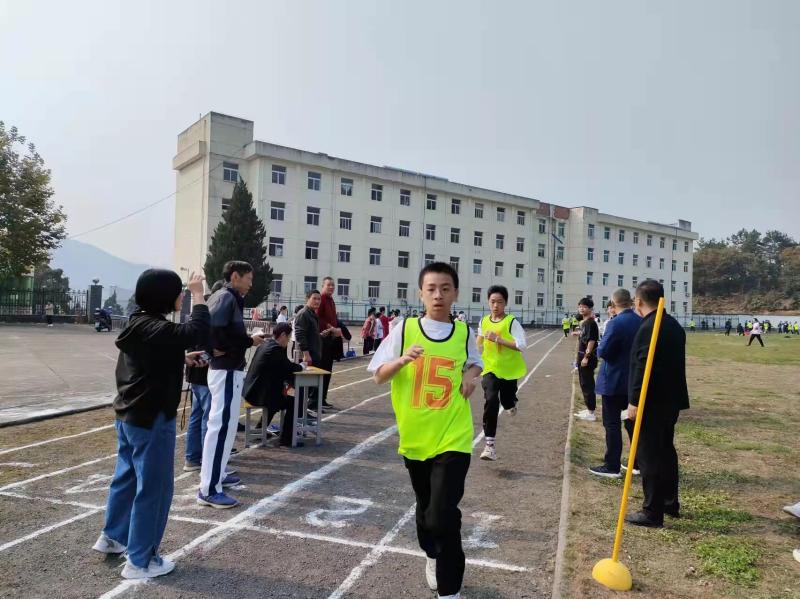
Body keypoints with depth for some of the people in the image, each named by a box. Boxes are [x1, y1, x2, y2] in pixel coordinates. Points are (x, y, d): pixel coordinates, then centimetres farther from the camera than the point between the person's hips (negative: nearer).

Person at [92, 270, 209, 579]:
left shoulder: (138, 324, 7)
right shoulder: (156, 329, -24)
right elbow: (198, 332, -35)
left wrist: (182, 358, 19)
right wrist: (198, 295, -25)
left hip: (128, 415, 10)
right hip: (151, 420, -10)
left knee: (127, 476, 24)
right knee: (153, 487, 2)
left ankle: (112, 536, 42)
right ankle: (140, 561, 13)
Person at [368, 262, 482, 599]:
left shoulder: (464, 333, 0)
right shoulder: (405, 329, -5)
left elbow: (475, 361, 21)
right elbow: (379, 376, -3)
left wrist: (471, 374, -1)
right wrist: (402, 360, -22)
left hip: (453, 437, -1)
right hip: (415, 436, 1)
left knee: (442, 516, -11)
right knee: (425, 508, 21)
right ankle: (433, 558, 50)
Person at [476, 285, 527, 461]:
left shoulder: (511, 322, -13)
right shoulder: (484, 321, 1)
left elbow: (522, 345, -22)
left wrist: (498, 339, -26)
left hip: (509, 369, -2)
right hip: (490, 369, 2)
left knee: (507, 402, 14)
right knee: (491, 401, -18)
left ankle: (511, 403, 56)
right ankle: (490, 445, -14)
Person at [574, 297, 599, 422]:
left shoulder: (591, 323, -15)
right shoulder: (584, 322, 13)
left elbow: (591, 340, -21)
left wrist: (586, 357, -23)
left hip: (588, 357, -10)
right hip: (583, 356, 10)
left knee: (588, 384, -5)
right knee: (584, 383, 16)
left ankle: (591, 413, 1)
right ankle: (589, 409, 26)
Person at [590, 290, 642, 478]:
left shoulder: (615, 323, -20)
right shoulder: (641, 322, 4)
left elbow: (602, 352, -19)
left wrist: (605, 334, -3)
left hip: (614, 381, -7)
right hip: (635, 380, 7)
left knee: (612, 424, 0)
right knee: (634, 422, 16)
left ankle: (612, 466, 5)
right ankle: (638, 463, 24)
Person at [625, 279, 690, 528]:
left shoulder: (648, 327, -20)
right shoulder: (674, 325, 10)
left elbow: (642, 367, -23)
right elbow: (675, 362, 15)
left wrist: (634, 401, -18)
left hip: (652, 403, -10)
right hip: (671, 399, 10)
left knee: (649, 455, -1)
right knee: (666, 450, 19)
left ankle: (652, 512, 6)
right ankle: (670, 503, 32)